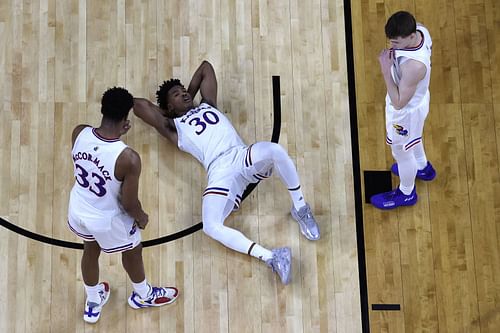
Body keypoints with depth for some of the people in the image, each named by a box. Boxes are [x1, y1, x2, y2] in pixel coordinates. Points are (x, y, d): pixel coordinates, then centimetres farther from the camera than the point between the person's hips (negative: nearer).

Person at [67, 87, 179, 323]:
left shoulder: (79, 133, -21)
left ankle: (92, 303, 58)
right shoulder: (129, 159, -36)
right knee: (133, 252, 28)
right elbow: (129, 203, -22)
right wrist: (141, 217, -2)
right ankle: (143, 296, 58)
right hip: (108, 221, -5)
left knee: (90, 250, 34)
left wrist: (116, 135, 1)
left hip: (77, 211, 5)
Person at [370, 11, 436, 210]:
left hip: (406, 111, -8)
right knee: (412, 139, 36)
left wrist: (386, 70, -36)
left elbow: (398, 103, -33)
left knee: (401, 152, 21)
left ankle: (406, 194, 49)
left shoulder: (413, 66, -46)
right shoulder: (421, 31, -21)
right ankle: (423, 168, 66)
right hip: (417, 98, 8)